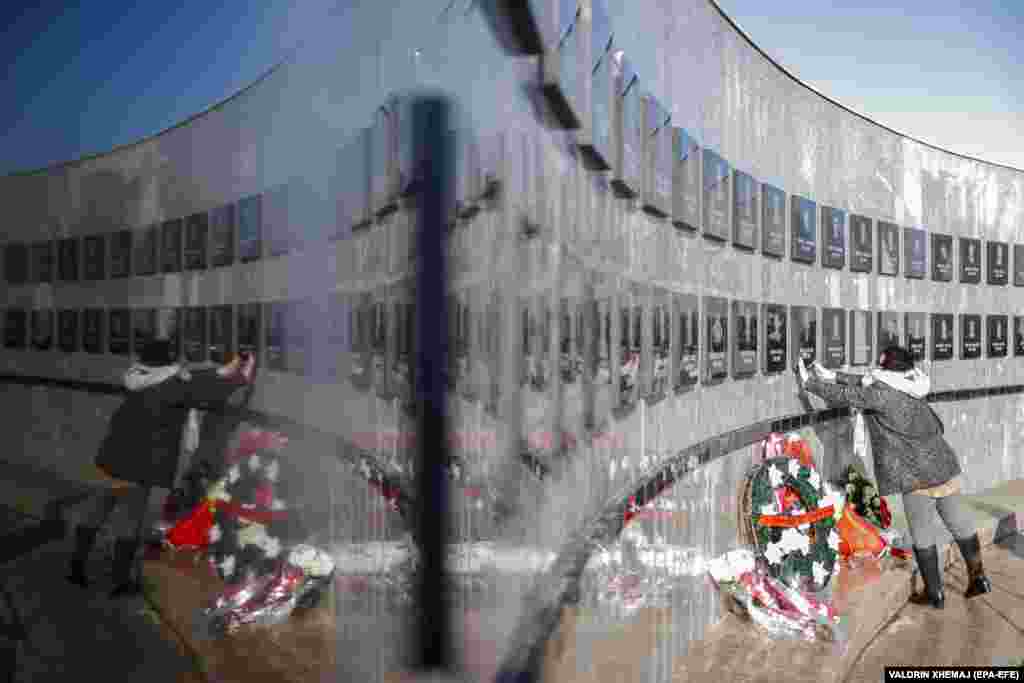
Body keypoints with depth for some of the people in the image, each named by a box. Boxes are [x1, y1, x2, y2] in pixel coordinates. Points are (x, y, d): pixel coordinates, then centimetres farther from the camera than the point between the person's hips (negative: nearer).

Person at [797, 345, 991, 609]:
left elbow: (844, 396, -10)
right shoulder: (907, 387, 6)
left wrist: (810, 382, 1)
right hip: (945, 468, 8)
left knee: (923, 535, 7)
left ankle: (934, 593, 18)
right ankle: (978, 578, 31)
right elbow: (865, 383, 18)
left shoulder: (882, 394, -18)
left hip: (917, 476, -8)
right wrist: (834, 376, 21)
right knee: (960, 523, 19)